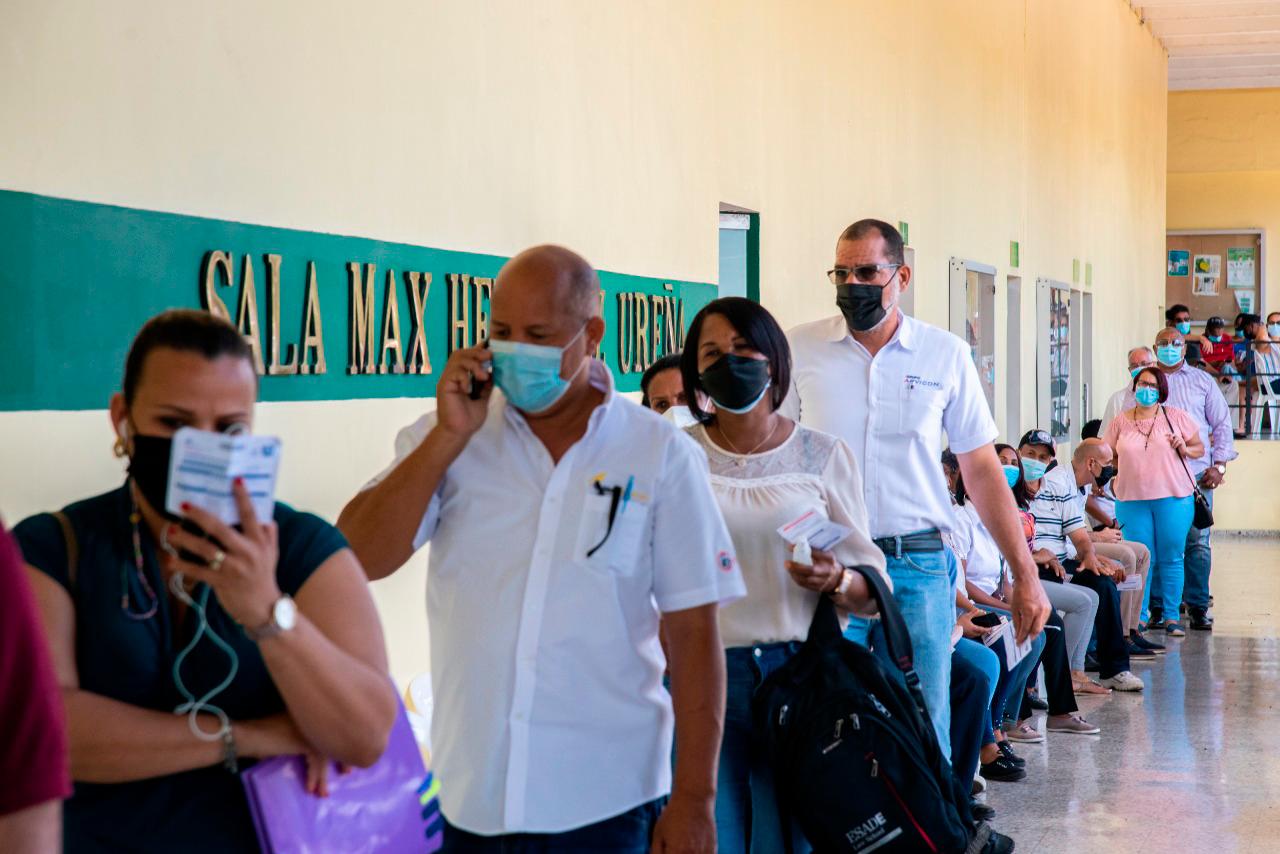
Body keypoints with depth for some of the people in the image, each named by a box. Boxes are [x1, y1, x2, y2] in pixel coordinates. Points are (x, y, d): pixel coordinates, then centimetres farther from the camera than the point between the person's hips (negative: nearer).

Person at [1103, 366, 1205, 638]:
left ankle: (1171, 616, 8)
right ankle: (1140, 616, 10)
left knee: (1171, 558, 1)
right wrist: (1118, 473, -1)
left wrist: (1185, 449, -9)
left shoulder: (1176, 417, 5)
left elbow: (1200, 447, 10)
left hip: (1173, 498, -1)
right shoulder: (1121, 422, 8)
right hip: (1132, 500, 1)